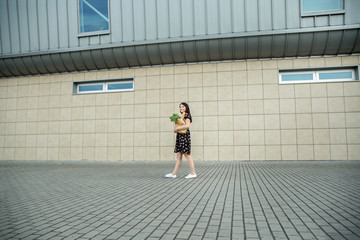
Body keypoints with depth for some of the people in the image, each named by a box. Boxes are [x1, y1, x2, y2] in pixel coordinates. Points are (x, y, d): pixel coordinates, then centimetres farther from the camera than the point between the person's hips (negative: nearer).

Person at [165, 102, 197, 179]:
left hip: (184, 137, -9)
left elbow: (187, 126, -21)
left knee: (187, 155, -5)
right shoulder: (181, 116, 19)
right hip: (179, 137, 9)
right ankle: (174, 173, 9)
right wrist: (176, 130, 0)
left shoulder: (187, 115, -6)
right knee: (178, 156, 7)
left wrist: (177, 128, -15)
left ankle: (193, 173, 2)